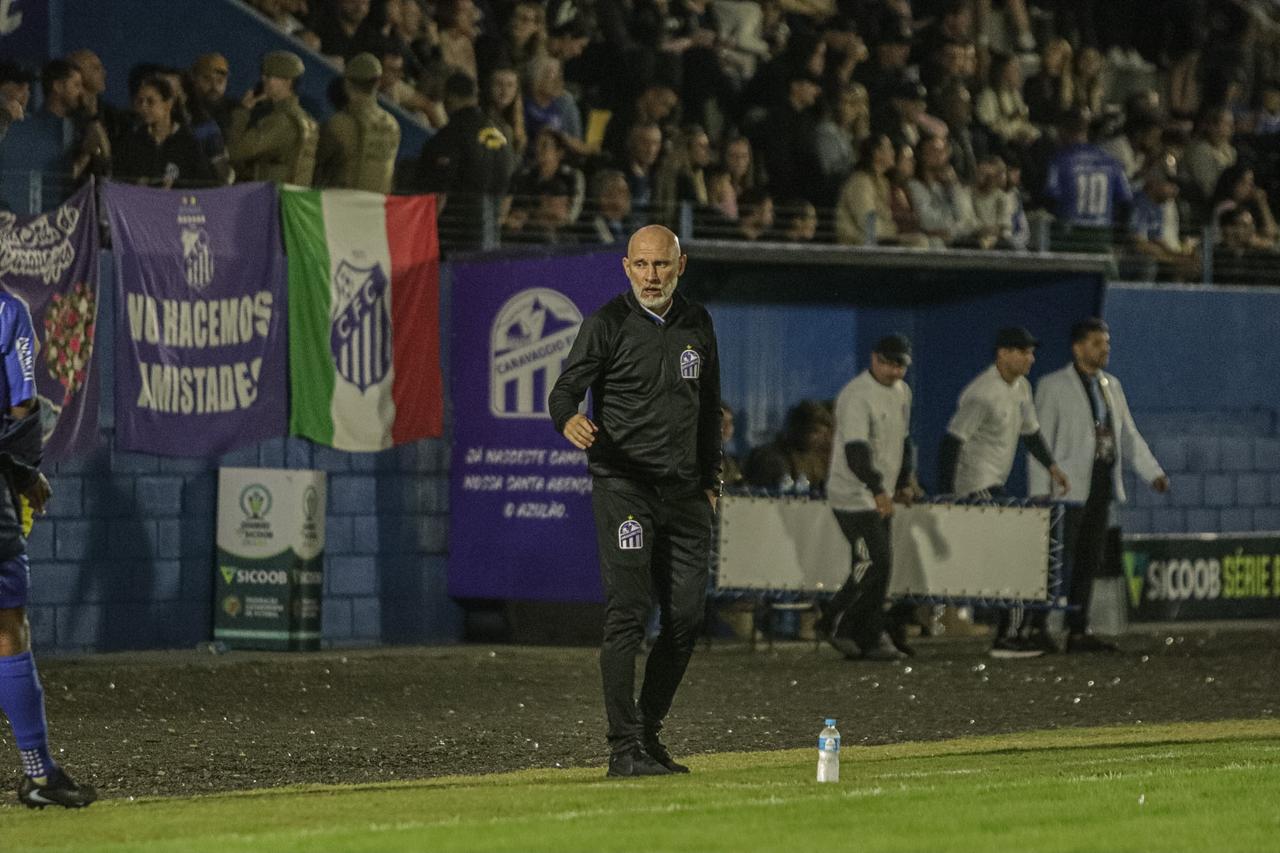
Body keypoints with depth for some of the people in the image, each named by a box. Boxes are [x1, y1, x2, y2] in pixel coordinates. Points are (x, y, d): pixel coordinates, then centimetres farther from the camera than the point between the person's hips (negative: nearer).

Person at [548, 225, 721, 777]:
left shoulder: (697, 324, 12)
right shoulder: (608, 324, -4)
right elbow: (566, 388, -12)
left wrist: (710, 481, 17)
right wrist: (569, 420, -35)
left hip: (684, 490, 6)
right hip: (623, 484, -6)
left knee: (687, 616, 3)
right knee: (628, 612, -12)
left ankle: (649, 734, 15)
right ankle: (625, 747, -13)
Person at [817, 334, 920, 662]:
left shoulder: (901, 392, 12)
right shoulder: (857, 395, -19)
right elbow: (856, 450, -30)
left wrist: (905, 481, 12)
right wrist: (878, 490, -41)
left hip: (880, 497, 9)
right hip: (854, 497, -9)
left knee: (879, 566, 7)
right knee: (876, 562, -15)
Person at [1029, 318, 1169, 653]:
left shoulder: (1111, 386, 15)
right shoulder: (1054, 386, -4)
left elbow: (1129, 435, 16)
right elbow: (1041, 442, -7)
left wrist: (1154, 473, 2)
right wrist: (1040, 496, -12)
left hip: (1101, 486, 6)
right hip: (1068, 487, -6)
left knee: (1089, 562, 8)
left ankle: (1078, 631, 12)